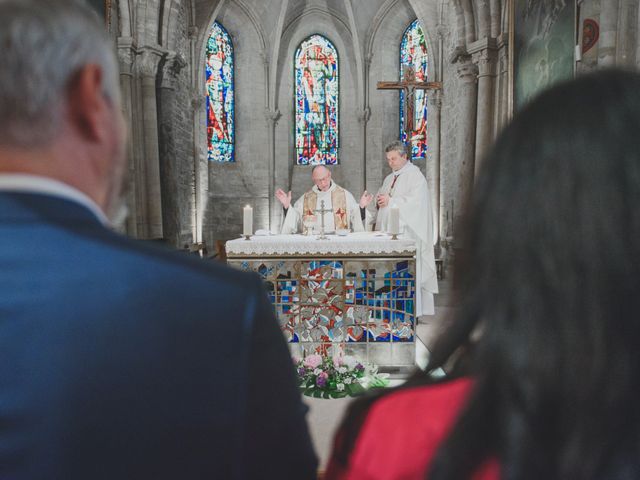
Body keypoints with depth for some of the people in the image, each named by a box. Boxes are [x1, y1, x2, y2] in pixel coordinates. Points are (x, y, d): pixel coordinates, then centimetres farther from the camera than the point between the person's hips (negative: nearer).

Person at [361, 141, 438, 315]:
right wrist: (369, 204, 0)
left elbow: (416, 201, -16)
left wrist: (391, 201, -15)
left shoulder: (414, 174, -2)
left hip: (406, 231, -7)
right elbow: (381, 204, 20)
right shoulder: (389, 178, 22)